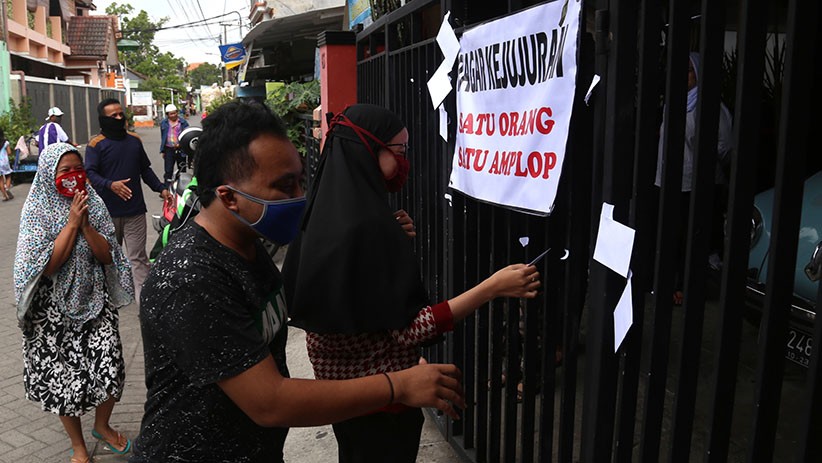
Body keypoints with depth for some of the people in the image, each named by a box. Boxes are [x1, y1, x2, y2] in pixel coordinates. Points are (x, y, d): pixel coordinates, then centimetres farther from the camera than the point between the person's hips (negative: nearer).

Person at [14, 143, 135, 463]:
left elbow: (107, 256, -5)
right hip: (56, 312, -2)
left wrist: (85, 224, -18)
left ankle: (102, 425, 32)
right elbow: (46, 266, -18)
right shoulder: (37, 209, -10)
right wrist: (71, 223, -21)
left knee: (110, 370, 2)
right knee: (63, 380, 6)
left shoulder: (94, 204, -2)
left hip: (96, 304, 2)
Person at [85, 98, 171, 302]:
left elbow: (145, 169, 17)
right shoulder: (96, 144, -3)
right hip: (107, 211, -2)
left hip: (135, 210, 2)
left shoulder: (135, 141, 10)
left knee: (138, 257, 1)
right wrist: (110, 185, -27)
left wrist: (160, 188, 6)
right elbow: (90, 173, -10)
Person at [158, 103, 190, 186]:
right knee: (168, 171, 0)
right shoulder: (164, 123, 6)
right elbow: (163, 137, 11)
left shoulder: (183, 122, 0)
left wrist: (181, 144, -14)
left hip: (180, 149, -1)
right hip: (169, 149, 1)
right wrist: (163, 151, 9)